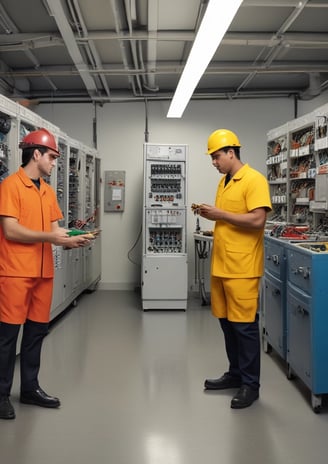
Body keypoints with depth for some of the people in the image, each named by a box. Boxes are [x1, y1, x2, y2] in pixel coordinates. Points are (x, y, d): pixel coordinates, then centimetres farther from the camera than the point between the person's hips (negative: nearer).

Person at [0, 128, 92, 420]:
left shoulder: (48, 191, 13)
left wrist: (72, 240, -7)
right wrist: (51, 237, -17)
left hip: (43, 271, 7)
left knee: (37, 330, 13)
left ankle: (30, 388, 25)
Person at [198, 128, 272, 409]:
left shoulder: (254, 180, -10)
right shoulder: (224, 181, 15)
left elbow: (257, 220, -19)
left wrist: (220, 214, -14)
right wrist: (211, 214, 5)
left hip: (242, 267, -8)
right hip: (221, 265, 8)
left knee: (244, 324, -1)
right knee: (227, 322, 14)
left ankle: (250, 383, 11)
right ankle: (235, 373, 28)